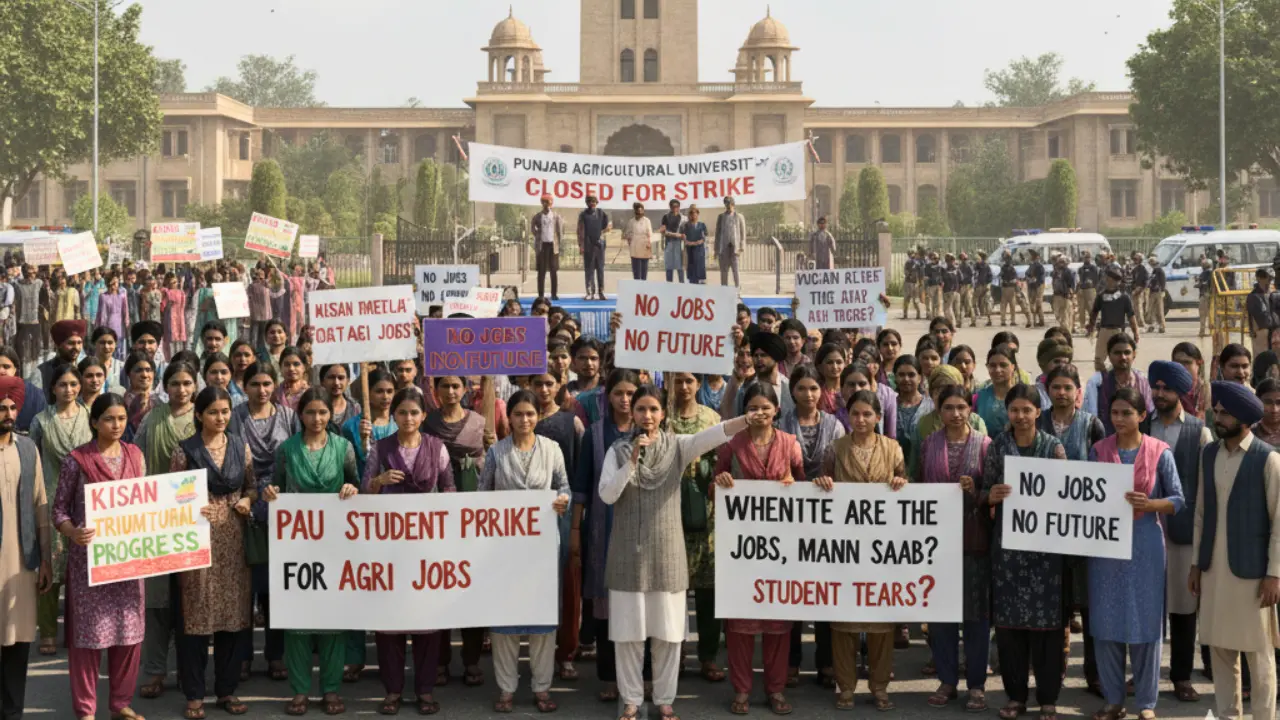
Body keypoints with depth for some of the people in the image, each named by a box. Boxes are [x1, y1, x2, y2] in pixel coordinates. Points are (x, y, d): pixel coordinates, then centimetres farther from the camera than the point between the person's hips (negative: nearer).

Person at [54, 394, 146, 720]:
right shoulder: (76, 460, -6)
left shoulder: (135, 455, 6)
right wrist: (73, 532, -24)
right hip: (88, 555, -4)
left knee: (129, 628, 8)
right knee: (88, 629, 0)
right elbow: (59, 509, -5)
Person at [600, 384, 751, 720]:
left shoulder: (677, 446, 0)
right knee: (628, 630, 4)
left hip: (666, 550, 0)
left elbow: (710, 436, -18)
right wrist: (632, 460, -20)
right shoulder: (619, 450, 1)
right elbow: (606, 495, -10)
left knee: (667, 630, 5)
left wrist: (745, 421, -36)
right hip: (628, 551, 0)